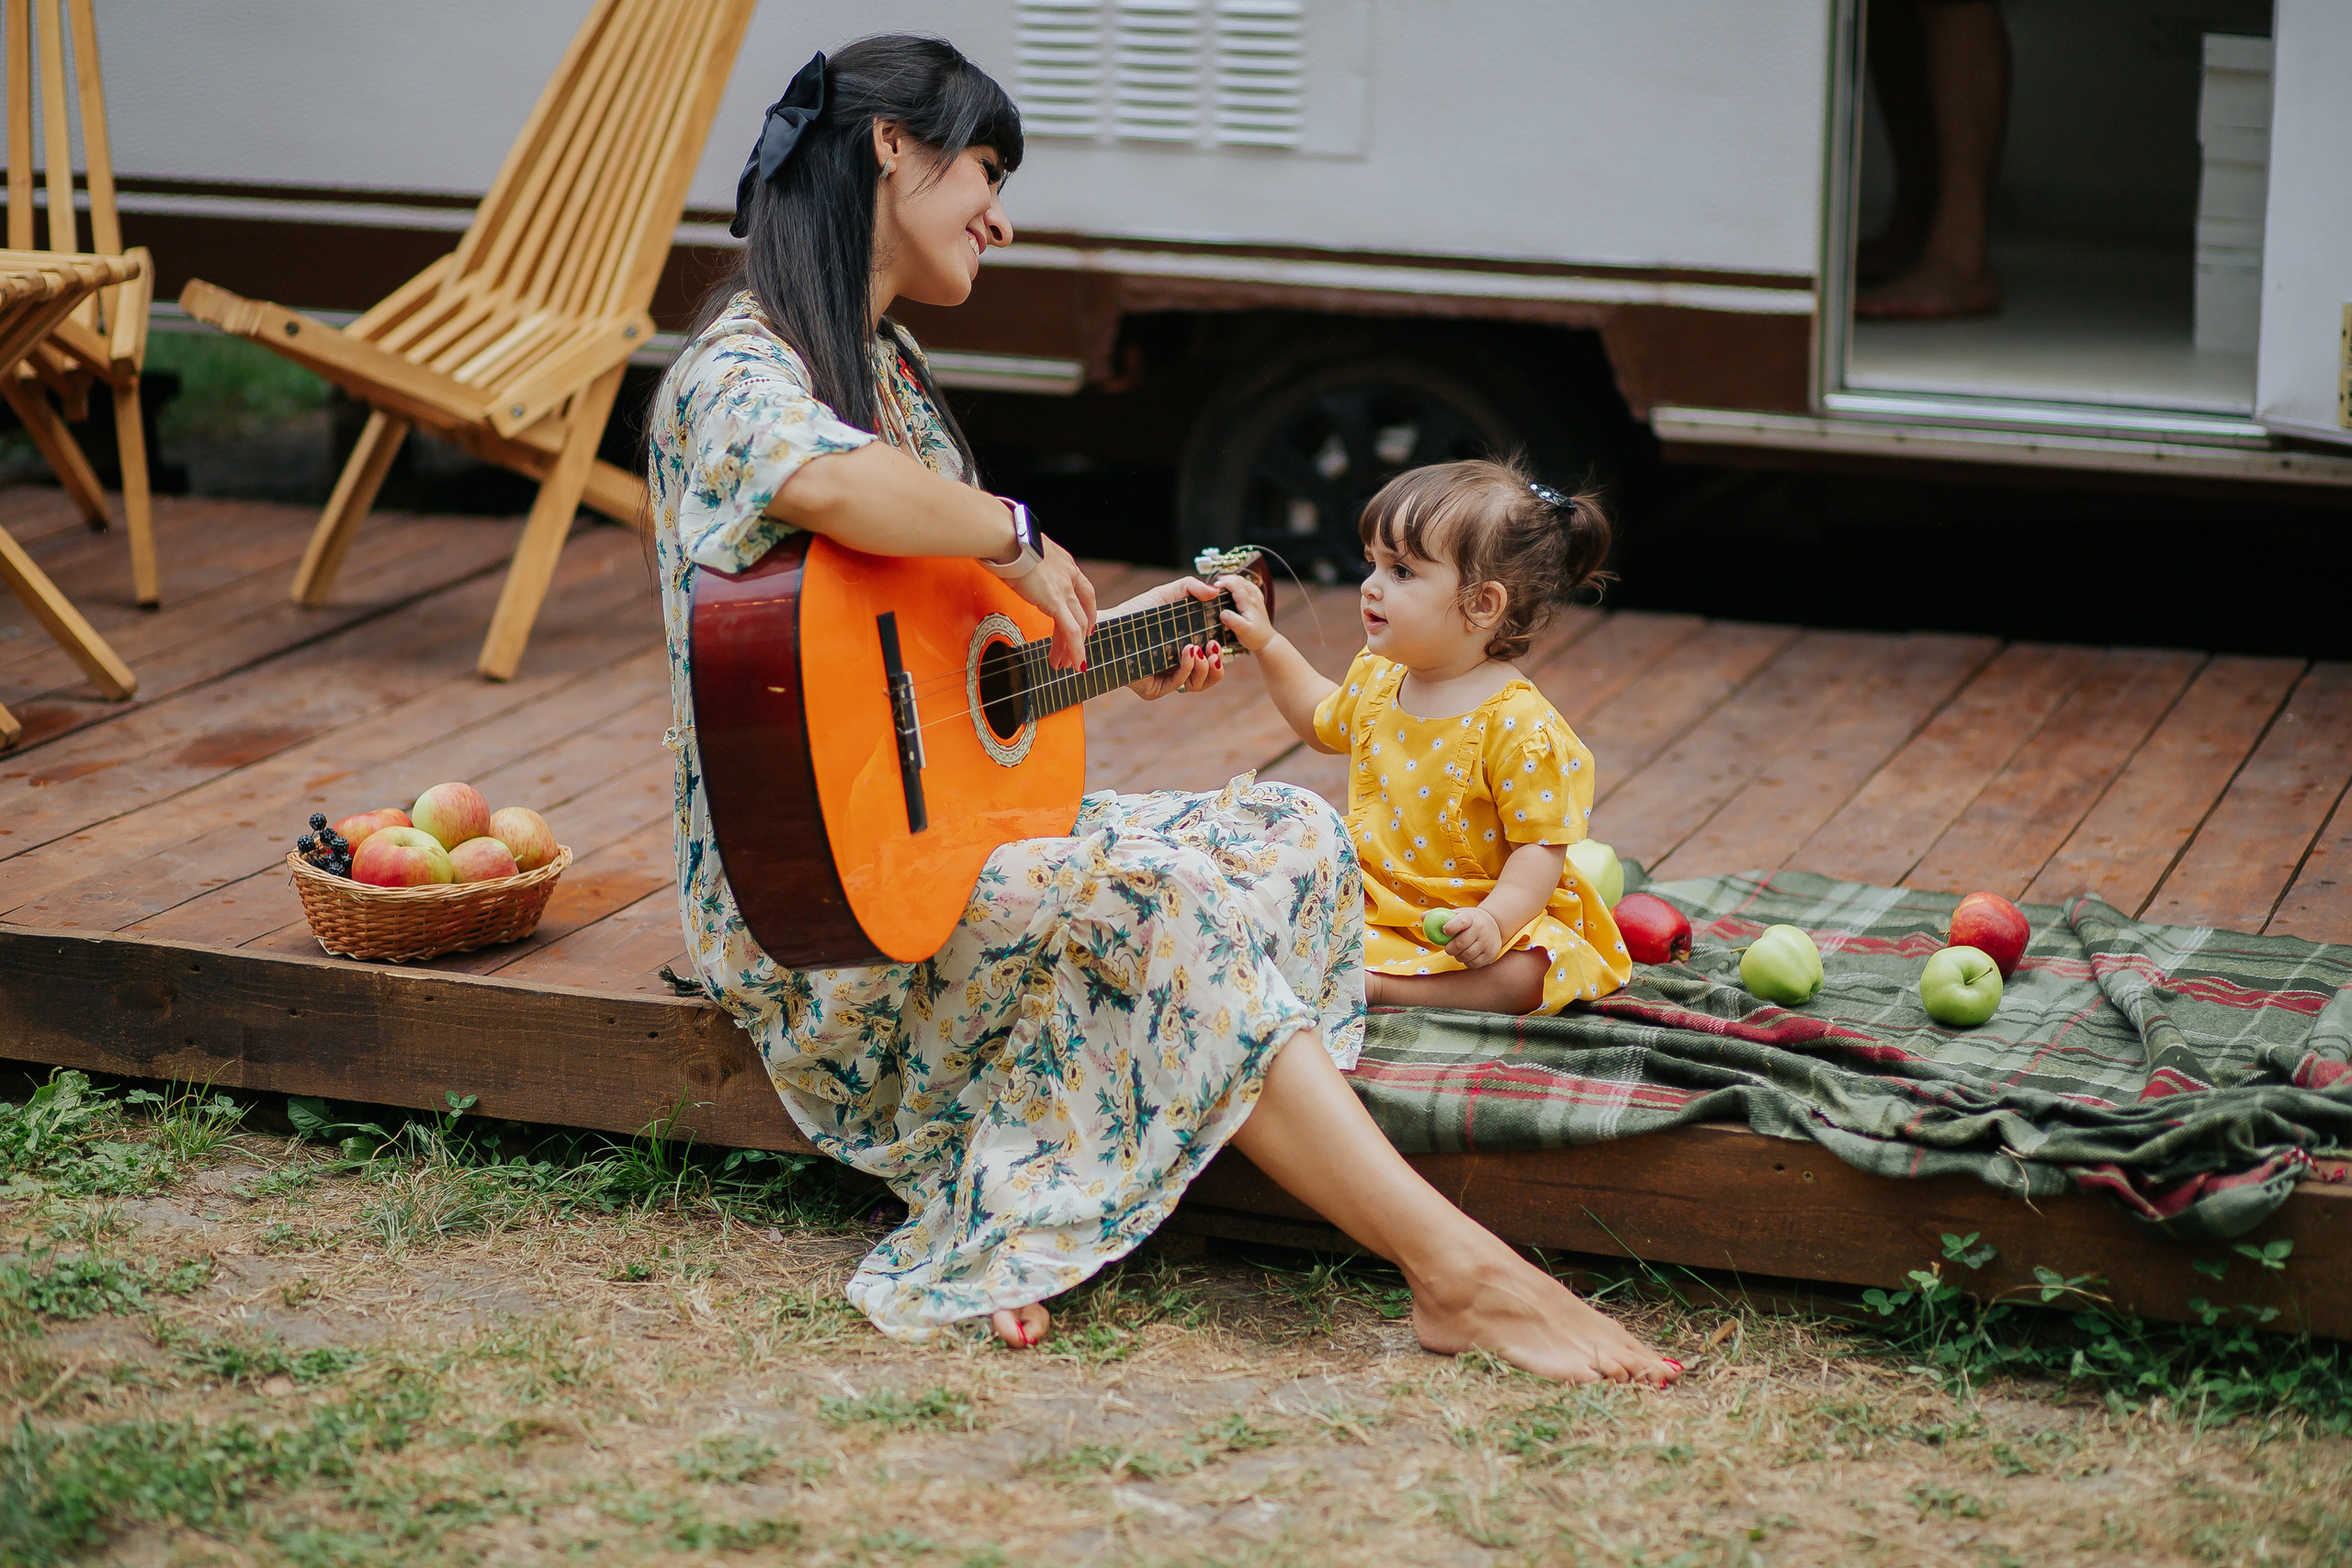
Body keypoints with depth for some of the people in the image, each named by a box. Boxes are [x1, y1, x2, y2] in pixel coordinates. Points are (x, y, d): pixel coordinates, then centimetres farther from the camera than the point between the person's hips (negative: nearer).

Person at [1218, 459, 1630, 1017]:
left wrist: (1495, 919, -36)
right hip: (1373, 901, 7)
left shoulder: (1519, 724, -20)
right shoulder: (1378, 678, 5)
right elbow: (1323, 719, 30)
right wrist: (1265, 644, 23)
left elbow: (1542, 845, -20)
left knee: (1531, 973, -36)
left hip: (1465, 919, -6)